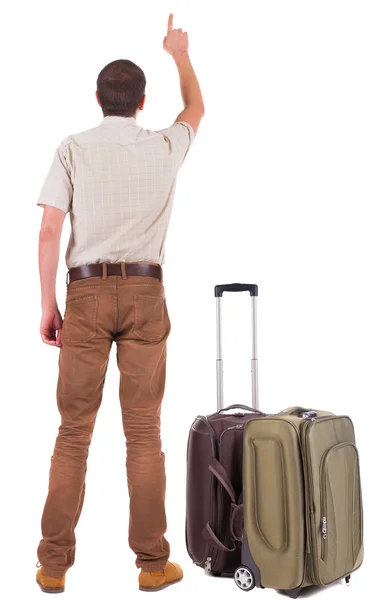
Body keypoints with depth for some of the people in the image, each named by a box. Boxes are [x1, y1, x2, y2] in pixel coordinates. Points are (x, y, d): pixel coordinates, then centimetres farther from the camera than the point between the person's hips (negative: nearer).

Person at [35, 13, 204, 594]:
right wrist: (181, 55, 45)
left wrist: (48, 305, 4)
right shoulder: (164, 148, 6)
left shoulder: (73, 149, 1)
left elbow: (50, 231, -4)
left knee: (73, 432, 5)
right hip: (144, 293, 1)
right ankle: (153, 562, 11)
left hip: (86, 293, 0)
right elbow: (195, 109, 30)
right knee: (144, 433, 5)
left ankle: (54, 564, 11)